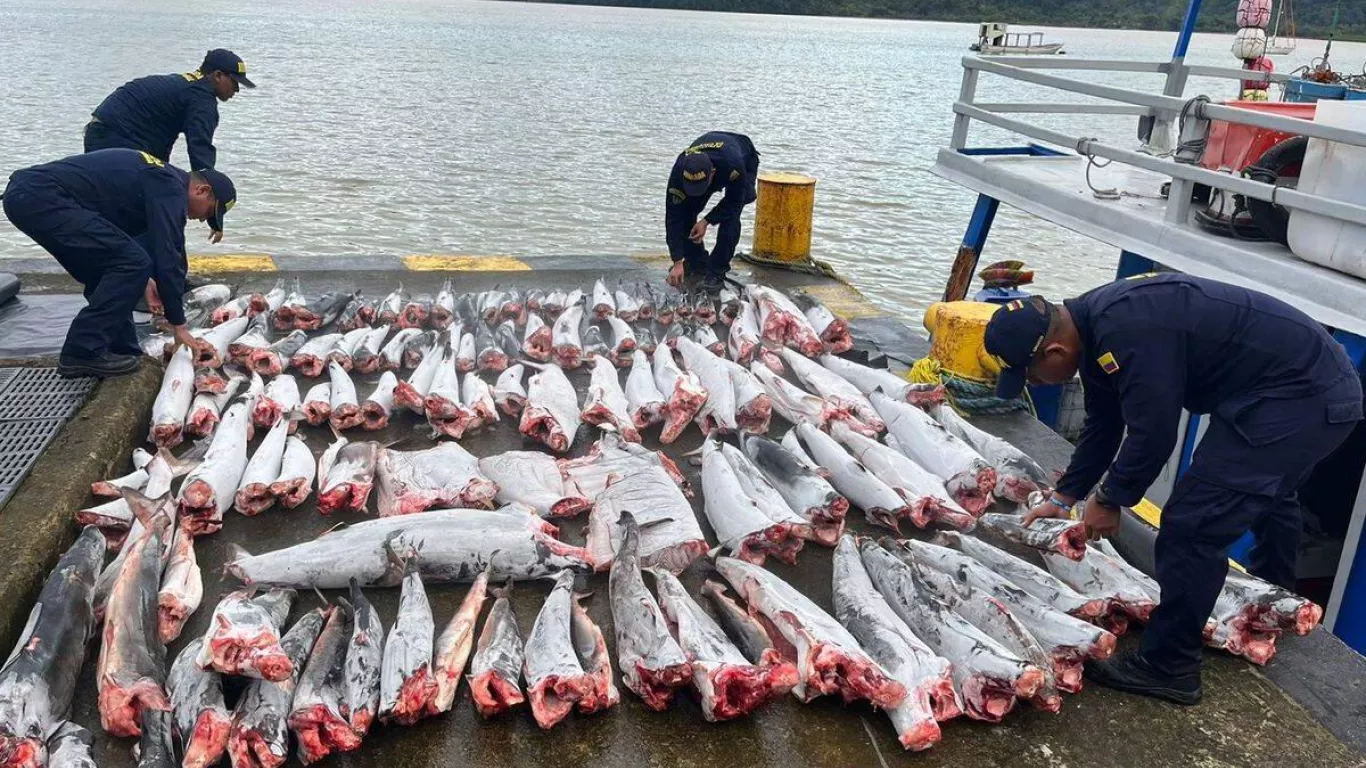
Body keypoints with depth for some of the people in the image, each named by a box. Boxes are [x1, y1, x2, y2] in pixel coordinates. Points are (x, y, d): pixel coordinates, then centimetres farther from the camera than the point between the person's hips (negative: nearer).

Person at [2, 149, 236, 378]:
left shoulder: (159, 176, 22)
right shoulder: (170, 188, -9)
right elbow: (168, 258, -13)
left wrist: (143, 279, 29)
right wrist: (178, 326, -9)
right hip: (43, 197, -11)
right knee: (132, 264, -12)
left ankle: (118, 349, 15)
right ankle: (83, 353, -9)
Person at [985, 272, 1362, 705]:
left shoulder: (1126, 334, -31)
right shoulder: (1092, 325, 2)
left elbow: (1153, 433, -25)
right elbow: (1102, 427, 12)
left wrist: (1110, 499, -9)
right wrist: (1062, 498, 16)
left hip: (1300, 398, -11)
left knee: (1192, 525, -13)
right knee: (1265, 492, 33)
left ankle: (1168, 668, 0)